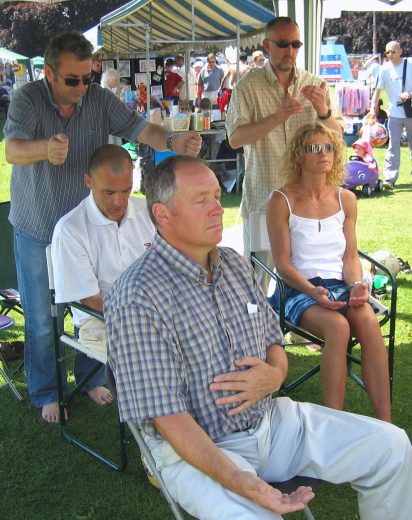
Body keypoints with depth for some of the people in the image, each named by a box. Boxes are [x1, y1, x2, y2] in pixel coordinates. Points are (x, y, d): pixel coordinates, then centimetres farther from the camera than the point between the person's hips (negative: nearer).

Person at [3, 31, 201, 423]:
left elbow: (139, 128, -15)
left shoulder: (100, 100, -7)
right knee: (40, 319, 7)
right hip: (37, 229, -2)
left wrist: (172, 141, -38)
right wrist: (45, 149, -56)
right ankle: (44, 394, 26)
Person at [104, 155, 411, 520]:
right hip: (195, 447, -7)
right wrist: (249, 487, -28)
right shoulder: (137, 299, -20)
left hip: (270, 419, 7)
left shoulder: (236, 264, 5)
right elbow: (167, 417, -22)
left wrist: (275, 374, -10)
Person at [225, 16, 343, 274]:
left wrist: (323, 111, -15)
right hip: (262, 196, -2)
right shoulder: (248, 86, -2)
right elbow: (235, 139, -10)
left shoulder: (316, 85, 7)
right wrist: (278, 117, -21)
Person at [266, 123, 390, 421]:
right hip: (299, 290, -3)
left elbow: (350, 256, 12)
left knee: (369, 322, -30)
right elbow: (283, 264, -4)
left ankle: (385, 426, -28)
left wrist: (357, 284, -9)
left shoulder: (346, 199, 12)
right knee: (337, 326, -34)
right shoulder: (282, 201, -1)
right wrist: (313, 291, -20)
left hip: (340, 285, 3)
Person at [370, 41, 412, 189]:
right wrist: (373, 108, -9)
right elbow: (378, 90, 1)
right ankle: (389, 178, -7)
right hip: (394, 113, 0)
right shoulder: (385, 69, -1)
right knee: (393, 146, -5)